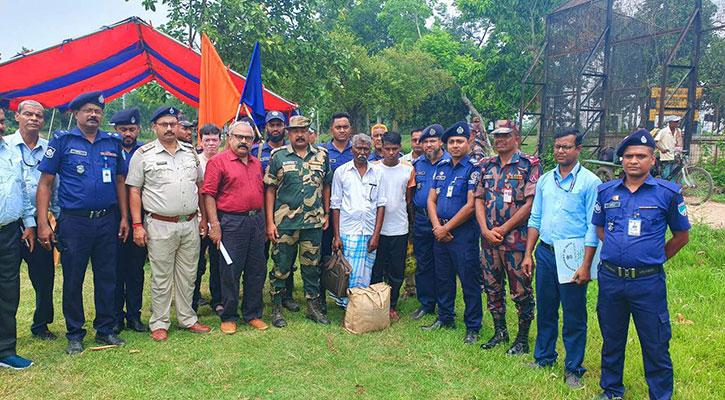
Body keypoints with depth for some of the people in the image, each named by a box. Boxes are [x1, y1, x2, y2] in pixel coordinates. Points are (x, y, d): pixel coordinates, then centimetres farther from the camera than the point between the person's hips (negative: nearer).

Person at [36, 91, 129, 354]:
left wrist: (124, 217, 8)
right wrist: (43, 223, -9)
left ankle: (105, 330, 22)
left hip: (108, 221, 3)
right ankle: (75, 334, 19)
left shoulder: (113, 142, 9)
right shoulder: (62, 141, -1)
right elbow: (45, 183, -3)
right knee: (73, 280, 5)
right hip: (74, 221, -3)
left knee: (107, 278, 9)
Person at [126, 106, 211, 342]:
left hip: (190, 225, 4)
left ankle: (187, 318, 25)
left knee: (188, 275, 12)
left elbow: (200, 186, 16)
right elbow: (134, 191, -3)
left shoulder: (191, 152, 11)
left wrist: (204, 217, 13)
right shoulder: (143, 154, -2)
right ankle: (159, 323, 16)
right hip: (160, 226, -4)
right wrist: (137, 225, -9)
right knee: (161, 278, 4)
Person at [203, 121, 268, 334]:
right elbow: (209, 194, -9)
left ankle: (253, 314, 24)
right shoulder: (218, 161, -5)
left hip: (256, 220, 6)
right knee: (230, 270, 2)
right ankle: (228, 317, 16)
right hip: (232, 222, -6)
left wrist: (263, 219, 16)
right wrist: (214, 224, -15)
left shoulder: (256, 163, 15)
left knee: (257, 270, 11)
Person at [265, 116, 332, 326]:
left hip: (314, 222, 2)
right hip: (284, 222, -2)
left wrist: (326, 214, 8)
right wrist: (270, 222, -6)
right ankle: (276, 308, 19)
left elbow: (326, 187, 14)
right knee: (281, 266, 6)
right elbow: (270, 190, -1)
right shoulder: (278, 156, 0)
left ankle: (314, 306, 24)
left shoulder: (321, 155, 8)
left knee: (312, 266, 11)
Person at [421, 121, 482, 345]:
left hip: (464, 232, -6)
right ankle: (445, 318, 30)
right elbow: (431, 200, 10)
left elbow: (470, 205, -15)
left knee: (469, 281, 1)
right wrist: (437, 227, -5)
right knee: (443, 278, 15)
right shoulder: (442, 168, 11)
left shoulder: (473, 169, -8)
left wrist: (446, 228, -11)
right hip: (440, 232, 6)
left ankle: (473, 327, 12)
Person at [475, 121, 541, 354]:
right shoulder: (486, 166, 11)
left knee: (521, 291, 3)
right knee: (493, 288, 14)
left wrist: (502, 229, -12)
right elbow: (479, 200, 8)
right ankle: (500, 332, 31)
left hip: (516, 239, -5)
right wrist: (486, 230, -6)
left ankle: (522, 338, 18)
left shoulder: (530, 165, -5)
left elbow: (531, 204, -12)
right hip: (489, 239, 6)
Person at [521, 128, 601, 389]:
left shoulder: (590, 182, -7)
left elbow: (593, 228, -10)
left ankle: (573, 368, 19)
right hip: (545, 253, 5)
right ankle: (543, 357, 32)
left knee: (574, 316, 5)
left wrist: (586, 265, -15)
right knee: (545, 310, 16)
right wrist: (528, 254, 7)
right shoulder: (545, 180, 9)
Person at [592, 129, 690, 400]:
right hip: (610, 278, 3)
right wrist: (618, 250, 9)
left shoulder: (668, 192, -4)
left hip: (648, 282, -3)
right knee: (611, 340, 17)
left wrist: (655, 258, 5)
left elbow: (681, 235, 7)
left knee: (656, 345, 5)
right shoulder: (606, 191, 4)